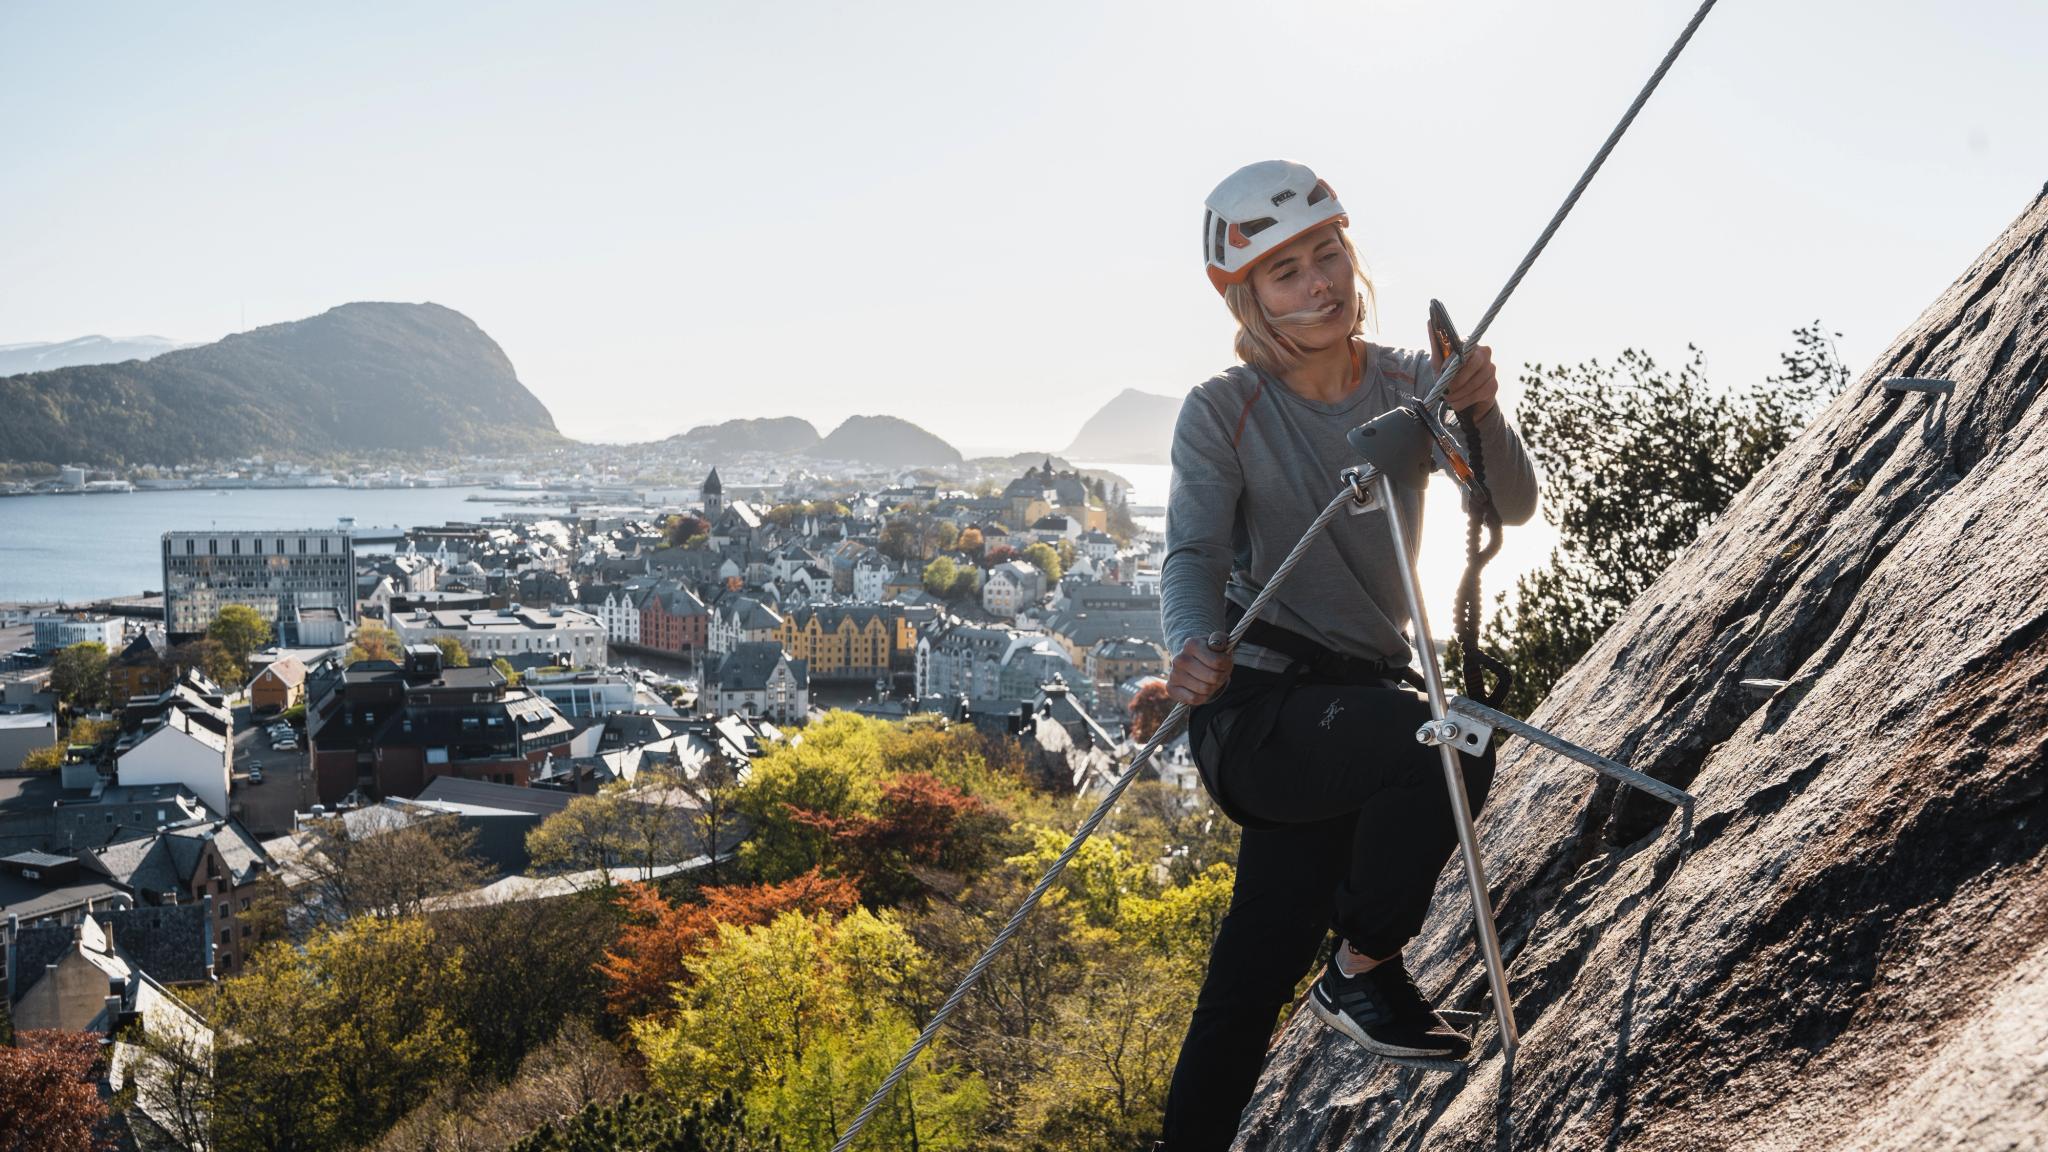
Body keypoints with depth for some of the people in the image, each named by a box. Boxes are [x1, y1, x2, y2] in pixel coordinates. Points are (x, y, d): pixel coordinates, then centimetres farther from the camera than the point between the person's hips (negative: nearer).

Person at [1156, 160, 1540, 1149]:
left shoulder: (1412, 386, 5)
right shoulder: (1223, 412, -6)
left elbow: (1512, 506, -5)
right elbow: (1193, 555, -16)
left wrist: (1481, 416, -26)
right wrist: (1192, 649, -39)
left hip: (1360, 694, 4)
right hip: (1258, 704, -4)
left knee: (1261, 967, 3)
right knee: (1443, 745, -31)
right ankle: (1365, 967, -9)